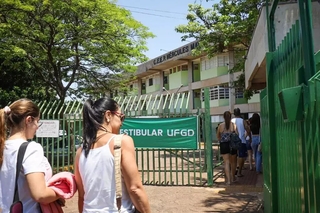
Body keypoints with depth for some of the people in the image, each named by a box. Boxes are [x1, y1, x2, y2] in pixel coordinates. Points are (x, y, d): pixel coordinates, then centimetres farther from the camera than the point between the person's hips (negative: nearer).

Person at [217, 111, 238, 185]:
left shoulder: (220, 126, -2)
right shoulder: (234, 125, -5)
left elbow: (218, 136, 8)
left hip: (223, 145, 0)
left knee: (226, 162, 2)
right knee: (233, 162, 17)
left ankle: (228, 180, -4)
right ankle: (233, 177, 31)